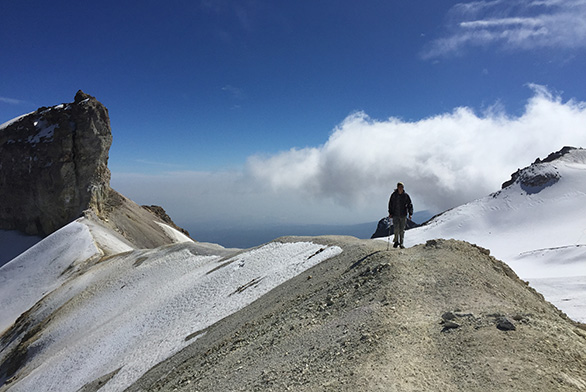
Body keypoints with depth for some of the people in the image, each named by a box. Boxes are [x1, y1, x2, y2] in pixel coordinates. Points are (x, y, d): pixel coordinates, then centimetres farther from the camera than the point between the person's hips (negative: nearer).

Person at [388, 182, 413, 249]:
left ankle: (401, 243, 15)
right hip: (395, 215, -1)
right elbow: (390, 204, 7)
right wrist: (390, 213, -1)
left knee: (402, 230, 3)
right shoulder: (394, 195, 1)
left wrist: (410, 214, -5)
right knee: (396, 228, -11)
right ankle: (396, 241, 9)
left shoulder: (406, 195, 1)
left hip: (403, 215, 1)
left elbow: (409, 205, 5)